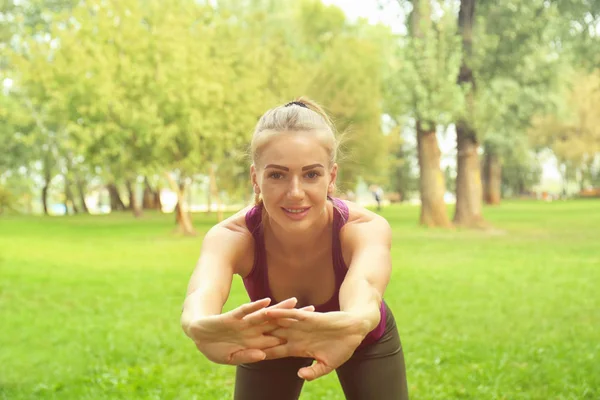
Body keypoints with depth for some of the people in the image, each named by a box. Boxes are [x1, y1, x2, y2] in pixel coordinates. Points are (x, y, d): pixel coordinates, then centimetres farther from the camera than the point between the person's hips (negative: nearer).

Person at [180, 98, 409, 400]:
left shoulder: (364, 228, -36)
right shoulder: (232, 236, -34)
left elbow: (364, 285, -59)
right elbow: (203, 292, -56)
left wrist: (353, 324, -83)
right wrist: (201, 326, -80)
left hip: (366, 342, 0)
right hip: (272, 343, 1)